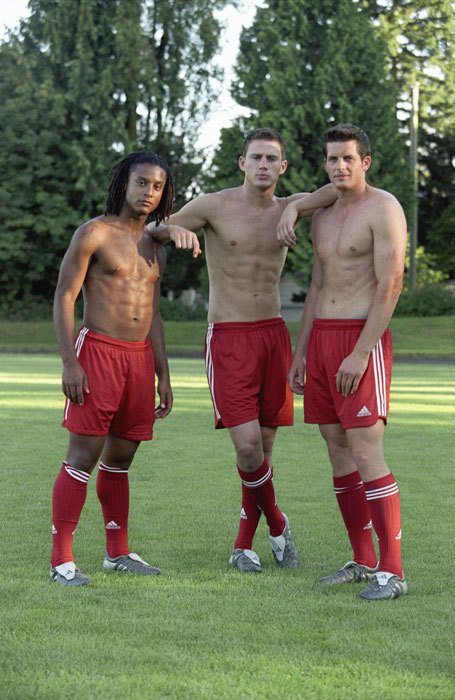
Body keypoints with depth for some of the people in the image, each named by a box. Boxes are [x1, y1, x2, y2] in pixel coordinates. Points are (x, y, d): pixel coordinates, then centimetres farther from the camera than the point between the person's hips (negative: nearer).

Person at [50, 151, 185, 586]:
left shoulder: (154, 247, 16)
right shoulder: (94, 233, -4)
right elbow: (64, 297, -7)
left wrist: (163, 376, 17)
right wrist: (70, 363, -15)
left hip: (140, 357, 6)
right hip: (98, 351, -6)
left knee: (120, 457, 12)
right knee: (83, 456, -8)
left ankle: (118, 552, 19)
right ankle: (61, 560, -6)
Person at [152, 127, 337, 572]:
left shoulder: (289, 208, 7)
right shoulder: (214, 206, -4)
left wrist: (293, 215, -18)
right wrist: (175, 231, -24)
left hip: (273, 336, 4)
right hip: (228, 340, -4)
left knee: (264, 447, 6)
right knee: (248, 446, -15)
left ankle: (243, 546, 20)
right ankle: (276, 523, 11)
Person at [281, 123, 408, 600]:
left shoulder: (383, 208, -10)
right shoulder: (323, 217, 16)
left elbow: (390, 285, -16)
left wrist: (360, 354, -21)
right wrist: (300, 353, 15)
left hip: (362, 341, -8)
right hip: (321, 339, 8)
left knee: (366, 454, -14)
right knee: (338, 451, 8)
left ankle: (392, 572, -11)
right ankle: (363, 561, 16)